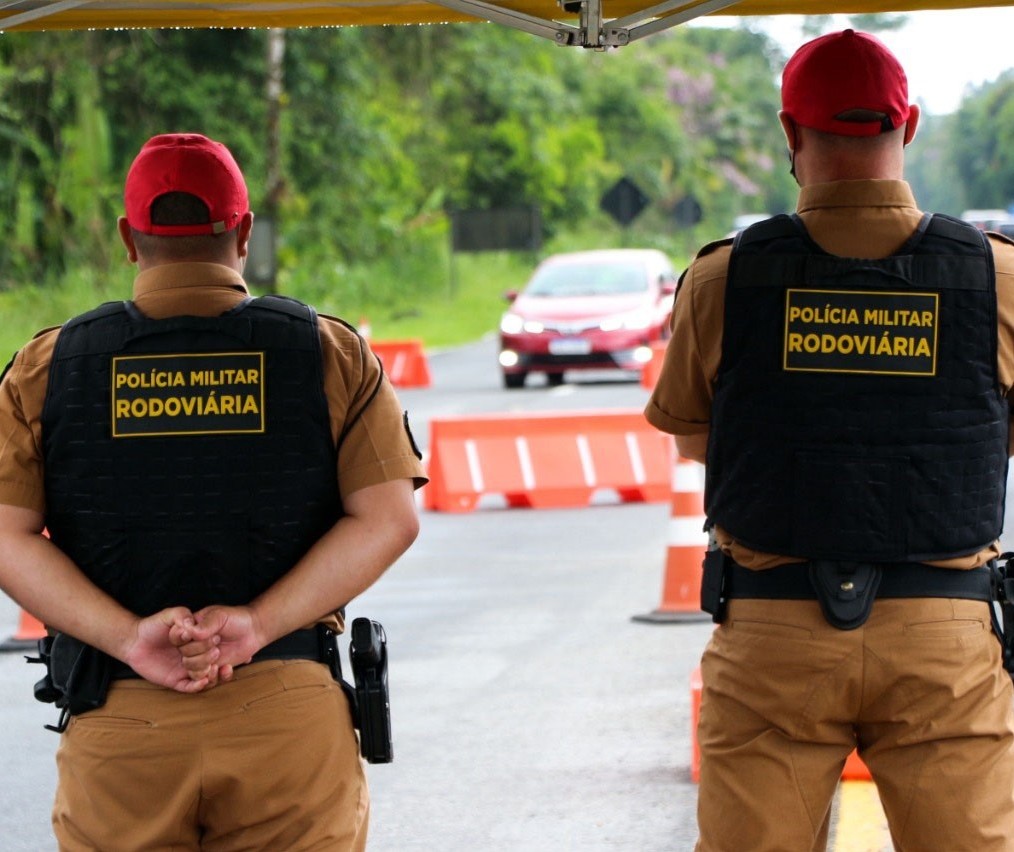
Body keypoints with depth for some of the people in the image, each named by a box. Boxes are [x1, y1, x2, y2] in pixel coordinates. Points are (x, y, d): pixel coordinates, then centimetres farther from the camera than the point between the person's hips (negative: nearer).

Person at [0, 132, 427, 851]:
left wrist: (128, 638, -12)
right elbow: (389, 519, -7)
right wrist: (257, 625, -12)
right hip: (290, 721, 0)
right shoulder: (331, 355, 3)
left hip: (116, 732, 1)